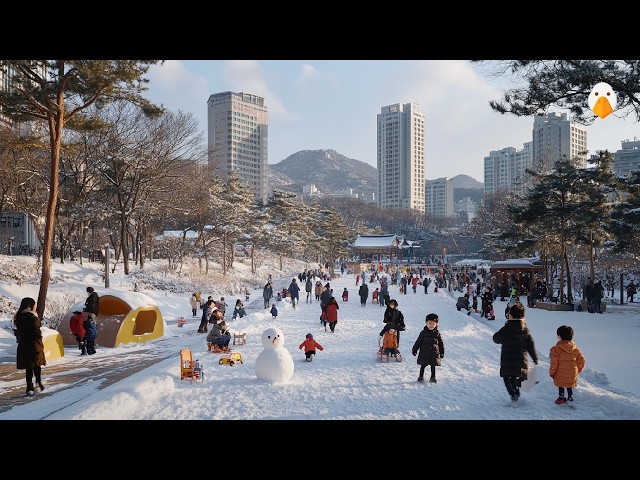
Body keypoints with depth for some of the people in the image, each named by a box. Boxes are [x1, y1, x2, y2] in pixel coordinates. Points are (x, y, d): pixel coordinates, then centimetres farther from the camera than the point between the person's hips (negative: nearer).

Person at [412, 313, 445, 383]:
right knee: (423, 366, 7)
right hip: (424, 353, 0)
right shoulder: (423, 333, -1)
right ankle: (421, 377, 19)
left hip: (434, 354, 0)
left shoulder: (437, 334, 0)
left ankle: (433, 377, 21)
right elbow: (418, 342, 4)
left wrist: (442, 353, 7)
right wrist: (414, 349, 4)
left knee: (433, 366, 9)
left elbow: (441, 344, 7)